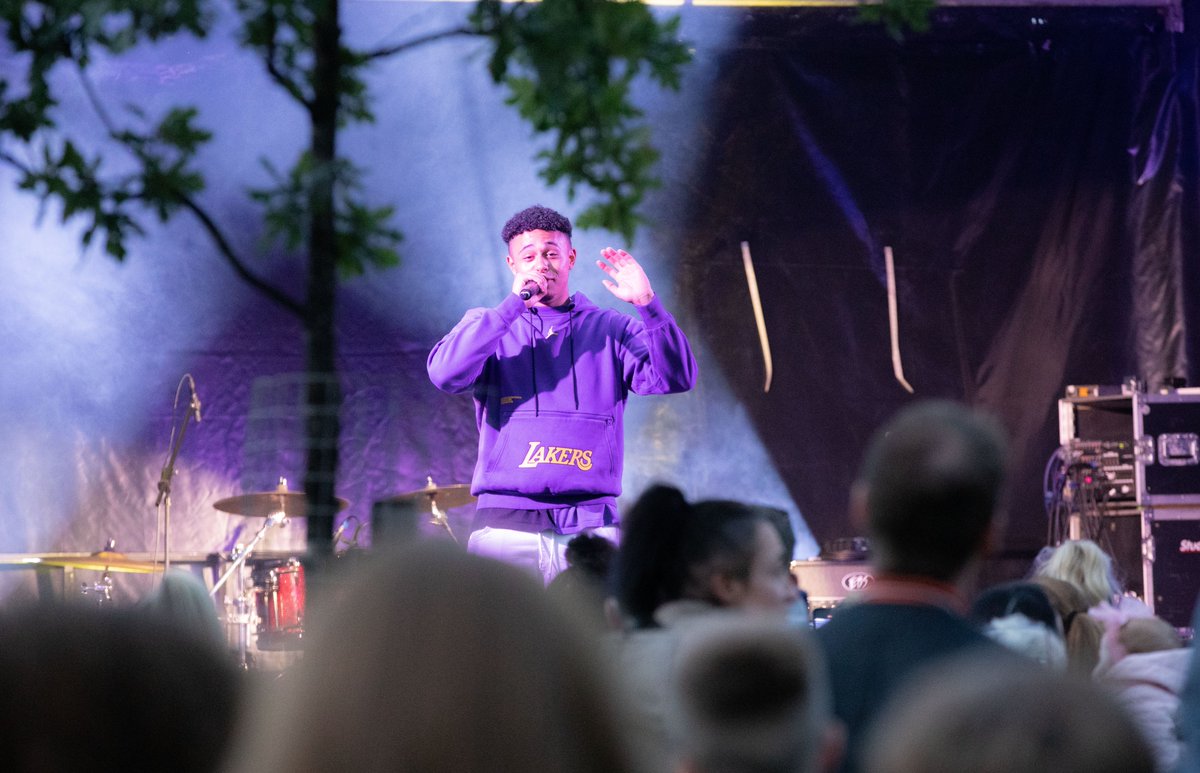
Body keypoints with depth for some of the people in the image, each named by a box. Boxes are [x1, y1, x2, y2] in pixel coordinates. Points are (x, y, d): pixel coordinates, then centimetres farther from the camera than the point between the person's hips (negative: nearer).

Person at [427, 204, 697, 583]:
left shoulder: (612, 330, 12)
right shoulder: (488, 327, 12)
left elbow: (675, 378, -2)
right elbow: (446, 374, -9)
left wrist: (647, 305, -16)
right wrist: (513, 305, -12)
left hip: (592, 524, 0)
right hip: (507, 525, 0)